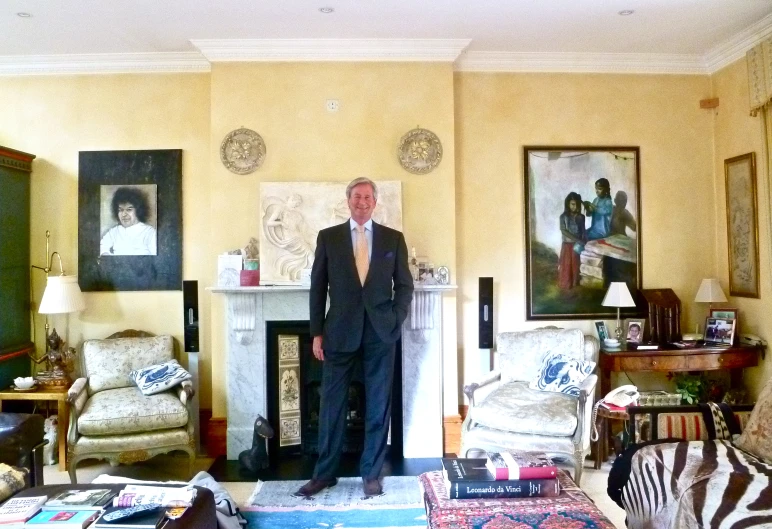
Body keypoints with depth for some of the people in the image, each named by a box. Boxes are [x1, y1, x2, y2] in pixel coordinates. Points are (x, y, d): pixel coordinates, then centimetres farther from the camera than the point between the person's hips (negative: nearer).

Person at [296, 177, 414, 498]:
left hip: (380, 333, 1)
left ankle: (371, 473, 20)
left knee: (378, 405, 7)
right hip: (340, 332, 0)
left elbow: (405, 285, 8)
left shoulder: (394, 239, 6)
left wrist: (395, 321, -5)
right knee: (332, 404, 6)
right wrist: (317, 332, -1)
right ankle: (325, 473, 21)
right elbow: (317, 287, 3)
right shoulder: (328, 237, 5)